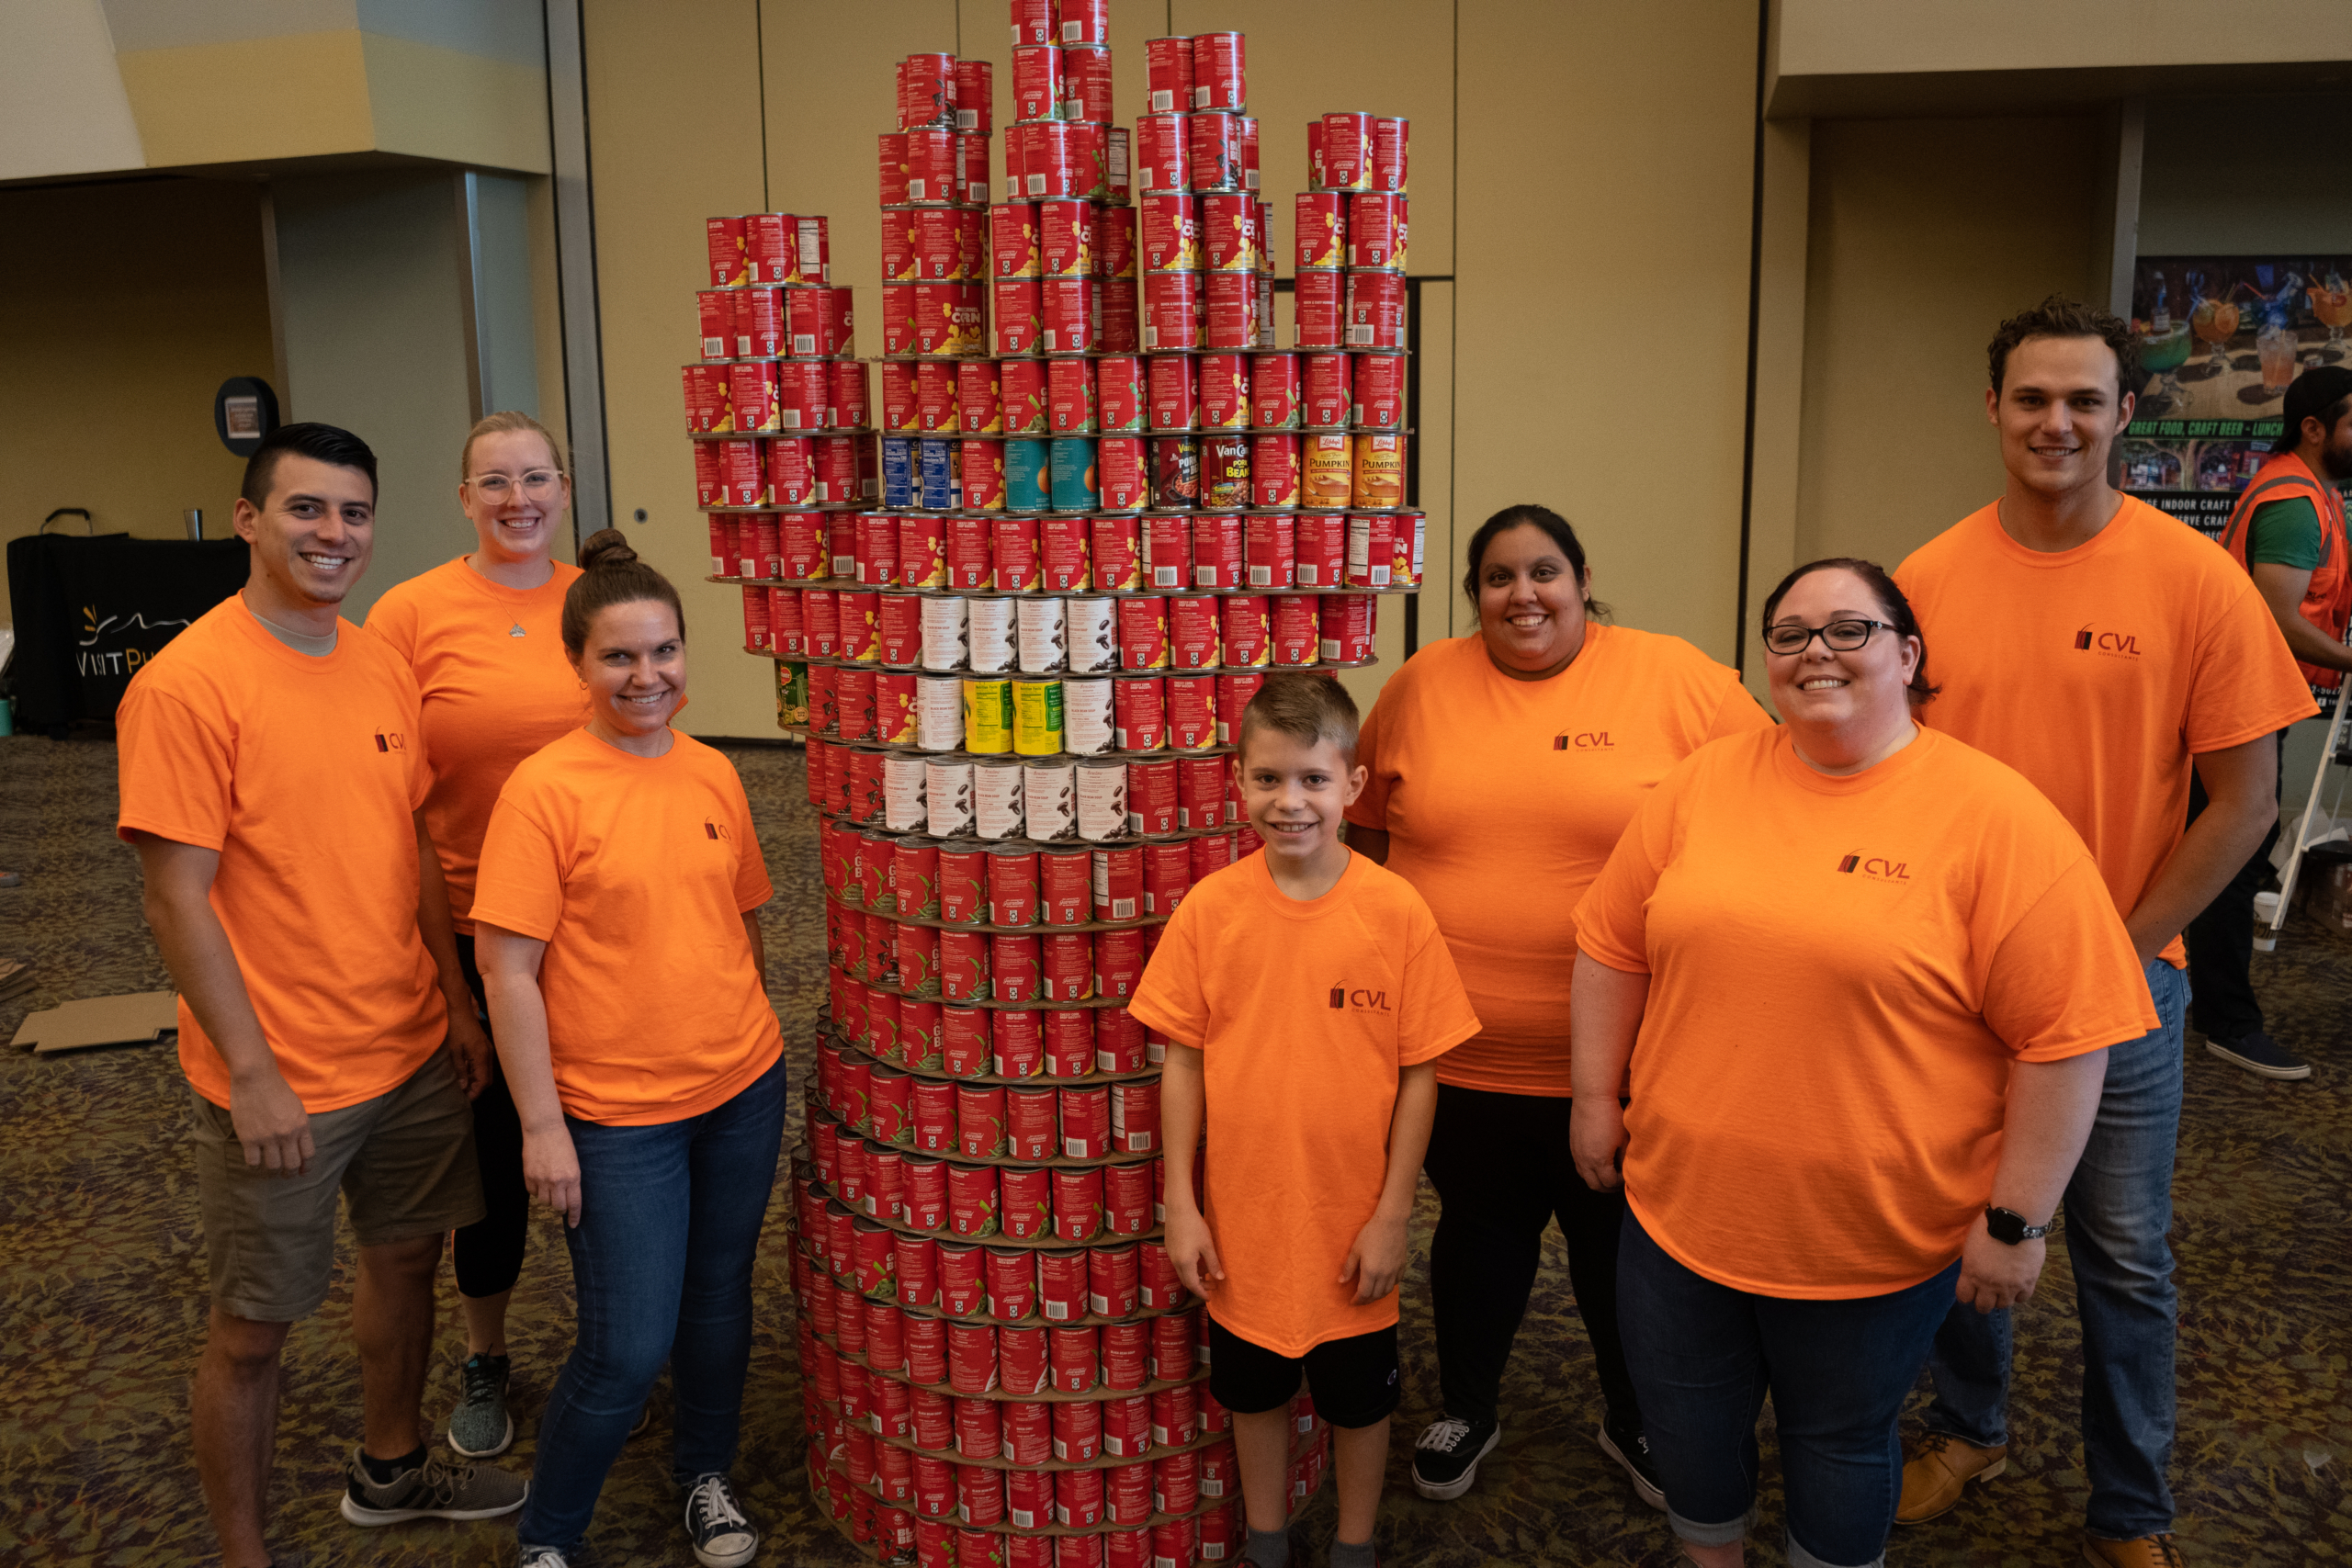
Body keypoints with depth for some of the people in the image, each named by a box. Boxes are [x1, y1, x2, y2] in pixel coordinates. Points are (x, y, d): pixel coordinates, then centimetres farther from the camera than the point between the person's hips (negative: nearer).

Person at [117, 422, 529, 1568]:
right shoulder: (186, 685, -17)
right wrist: (251, 1076, -18)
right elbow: (179, 901, -18)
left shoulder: (383, 668, 4)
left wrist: (456, 1002, 11)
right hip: (278, 1081, -7)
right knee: (253, 1329, 9)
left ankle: (391, 1467, 44)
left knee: (405, 1256, 22)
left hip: (413, 1049, 7)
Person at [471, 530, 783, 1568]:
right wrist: (542, 1125, -13)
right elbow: (507, 970, -13)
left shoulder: (714, 774, 2)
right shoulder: (544, 789, -13)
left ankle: (706, 1475, 42)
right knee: (627, 1350, 0)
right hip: (617, 1112, -5)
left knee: (719, 1303, 18)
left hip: (742, 1090, 5)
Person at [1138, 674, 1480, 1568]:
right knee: (1254, 1393, 21)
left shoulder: (1396, 911, -15)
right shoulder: (1209, 909, -11)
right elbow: (1183, 1059, -3)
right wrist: (1180, 1206, -3)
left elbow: (1419, 1071, -8)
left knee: (1359, 1399, 19)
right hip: (1241, 1224, 2)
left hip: (1352, 1227, -1)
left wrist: (1392, 1215, -8)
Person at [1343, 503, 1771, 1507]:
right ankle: (1467, 1411, 41)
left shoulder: (1675, 679, -7)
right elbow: (1368, 825, 12)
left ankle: (1631, 1420, 41)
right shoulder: (1421, 686, 0)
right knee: (1478, 1232, 18)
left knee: (1619, 1240, 17)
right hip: (1458, 1049, 1)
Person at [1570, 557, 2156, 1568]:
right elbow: (1613, 945, 7)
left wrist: (2017, 1219, -12)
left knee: (1840, 1444, 18)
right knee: (1686, 1427, 20)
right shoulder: (1706, 784, -1)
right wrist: (1595, 1097, 6)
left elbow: (2063, 1035, -13)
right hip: (1680, 1207, 4)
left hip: (1875, 1240, -3)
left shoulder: (1997, 818, -13)